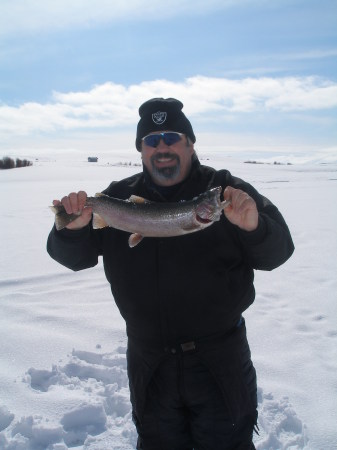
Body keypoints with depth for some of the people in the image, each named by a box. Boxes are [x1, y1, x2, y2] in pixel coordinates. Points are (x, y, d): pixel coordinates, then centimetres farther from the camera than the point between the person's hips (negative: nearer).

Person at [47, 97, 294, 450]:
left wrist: (254, 227, -32)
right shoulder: (117, 198, -1)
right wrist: (72, 228, -23)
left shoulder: (226, 191, -8)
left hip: (220, 360, -2)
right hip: (149, 364, 3)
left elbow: (278, 251, -10)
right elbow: (72, 256, -1)